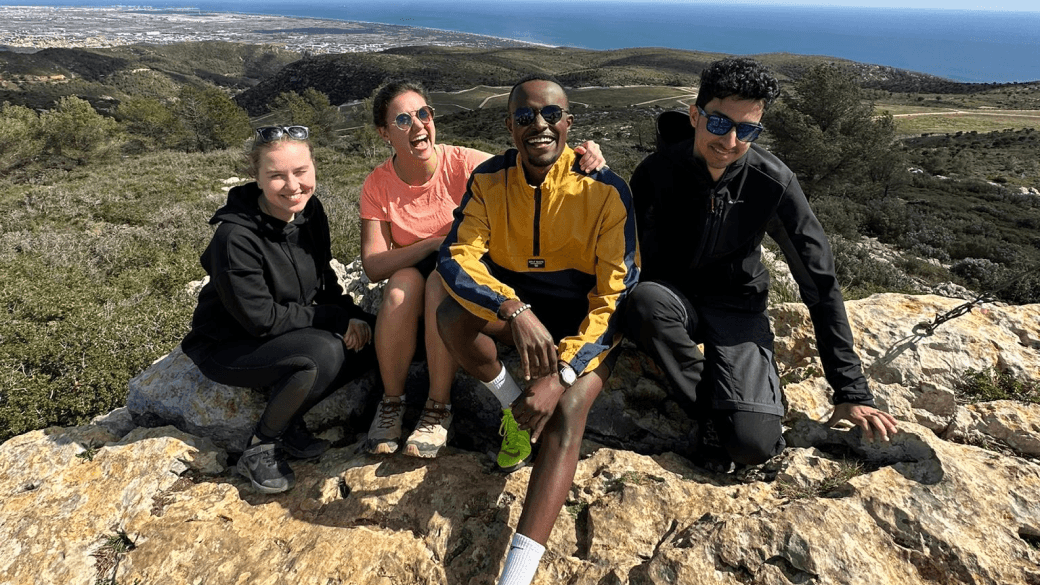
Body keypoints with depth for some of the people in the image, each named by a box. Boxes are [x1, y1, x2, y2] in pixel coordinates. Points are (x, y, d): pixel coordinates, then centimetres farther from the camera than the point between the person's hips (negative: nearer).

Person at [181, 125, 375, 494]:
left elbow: (325, 283, 6)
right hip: (227, 348, -7)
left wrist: (352, 317, -13)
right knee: (322, 353, -32)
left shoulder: (310, 212, -6)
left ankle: (288, 422, 0)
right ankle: (260, 449, -8)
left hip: (292, 333, 7)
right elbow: (261, 319, -24)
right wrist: (337, 319, -21)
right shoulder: (235, 237, -27)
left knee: (370, 336, -13)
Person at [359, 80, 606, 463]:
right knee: (401, 286, -32)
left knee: (442, 282, -34)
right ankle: (391, 402, -13)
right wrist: (435, 242, -26)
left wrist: (584, 159, -39)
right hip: (409, 277, 1)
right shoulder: (378, 186, -9)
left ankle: (438, 407, -19)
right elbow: (373, 266, -15)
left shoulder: (462, 164, -14)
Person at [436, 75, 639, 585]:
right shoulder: (489, 180, -8)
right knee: (452, 314, -27)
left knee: (567, 410, -29)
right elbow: (456, 258, -19)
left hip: (586, 318, -3)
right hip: (517, 305, 3)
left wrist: (560, 373, -30)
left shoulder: (605, 190, -17)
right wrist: (514, 311, -39)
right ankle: (516, 404, -3)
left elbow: (616, 296, -18)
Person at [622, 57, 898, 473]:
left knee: (753, 445, -25)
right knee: (646, 300, -38)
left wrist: (852, 392, -8)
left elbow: (820, 283, -8)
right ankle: (712, 409, -14)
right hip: (673, 301, 1)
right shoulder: (656, 173, -15)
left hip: (737, 309, -1)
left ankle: (731, 409, 12)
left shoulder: (773, 183, -14)